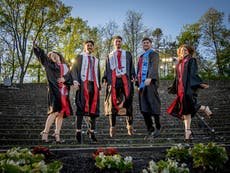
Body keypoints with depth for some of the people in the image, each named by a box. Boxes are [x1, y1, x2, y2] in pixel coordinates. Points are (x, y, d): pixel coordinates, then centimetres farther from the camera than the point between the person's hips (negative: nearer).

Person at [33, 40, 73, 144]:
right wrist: (36, 48, -12)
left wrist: (64, 79, -14)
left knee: (61, 113, 2)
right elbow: (42, 56, 2)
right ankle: (45, 132, -12)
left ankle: (57, 134, 8)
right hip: (55, 91, -4)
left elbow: (70, 77, 7)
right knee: (55, 111, -17)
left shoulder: (65, 66, 20)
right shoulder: (49, 65, 15)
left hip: (64, 93, 4)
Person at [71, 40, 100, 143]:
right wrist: (75, 81, -16)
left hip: (94, 85, 4)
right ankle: (78, 131, -6)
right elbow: (74, 70, 1)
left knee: (93, 108, -1)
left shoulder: (96, 60, 27)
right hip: (83, 84, -4)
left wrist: (99, 86, 13)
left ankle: (91, 131, 5)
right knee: (81, 108, -8)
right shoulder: (80, 57, 13)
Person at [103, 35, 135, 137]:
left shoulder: (127, 54, 21)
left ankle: (130, 126, 0)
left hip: (125, 80, 0)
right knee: (112, 103, -4)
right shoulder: (109, 56, 22)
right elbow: (106, 69, 15)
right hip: (113, 81, 1)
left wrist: (132, 76, -5)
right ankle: (112, 127, -2)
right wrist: (105, 78, 0)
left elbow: (131, 66, 12)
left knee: (127, 102, -5)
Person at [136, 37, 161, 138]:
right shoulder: (141, 57, 26)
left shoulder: (154, 54, 3)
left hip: (150, 83, -7)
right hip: (142, 84, 7)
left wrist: (149, 78, -31)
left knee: (153, 105, -9)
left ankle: (157, 127, 4)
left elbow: (154, 67, -14)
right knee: (144, 108, 3)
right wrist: (138, 84, 19)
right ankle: (150, 129, 10)